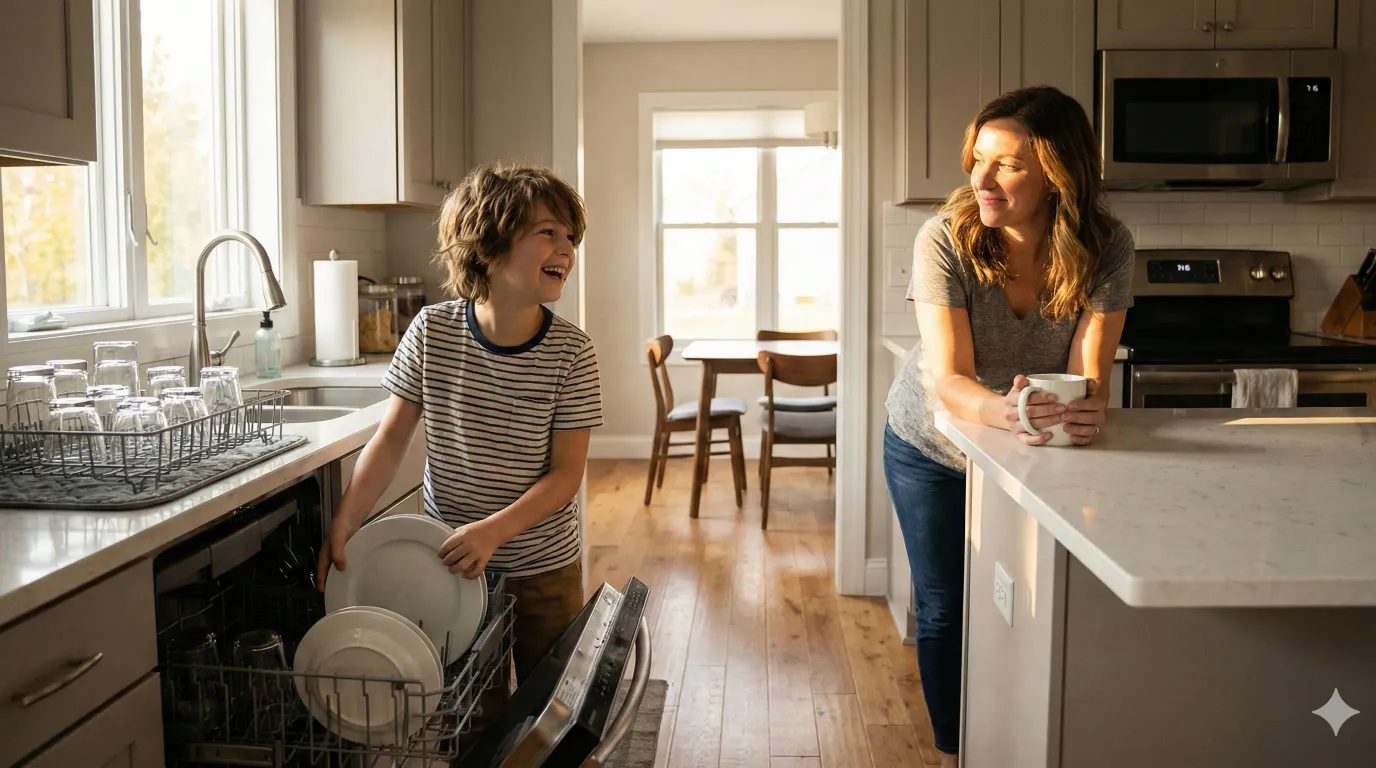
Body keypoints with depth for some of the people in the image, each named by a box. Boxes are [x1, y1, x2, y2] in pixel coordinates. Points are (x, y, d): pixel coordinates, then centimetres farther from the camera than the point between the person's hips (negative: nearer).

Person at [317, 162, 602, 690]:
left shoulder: (571, 353, -13)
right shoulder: (432, 332, -8)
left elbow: (566, 473, -12)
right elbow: (392, 437, -3)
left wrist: (493, 532, -25)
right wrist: (344, 522, -13)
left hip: (542, 572, -1)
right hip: (447, 563, 1)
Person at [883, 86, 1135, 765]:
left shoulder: (1106, 248, -21)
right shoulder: (946, 239, -27)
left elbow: (1089, 372, -26)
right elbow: (947, 380, -34)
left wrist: (1088, 409, -50)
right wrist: (1004, 412, -55)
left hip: (1029, 453, 1)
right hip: (930, 448, -1)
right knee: (944, 612, 9)